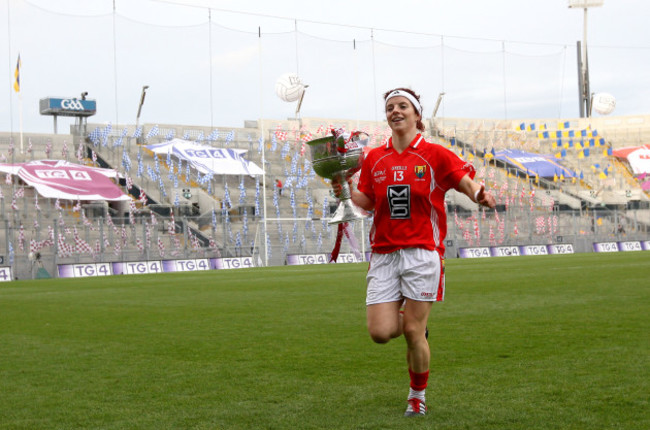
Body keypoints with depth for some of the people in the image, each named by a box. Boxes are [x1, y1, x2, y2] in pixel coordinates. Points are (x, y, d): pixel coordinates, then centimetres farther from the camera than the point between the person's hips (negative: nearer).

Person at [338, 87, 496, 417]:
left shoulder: (434, 155, -1)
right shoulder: (374, 159, 10)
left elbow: (467, 182, -5)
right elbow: (367, 201, 15)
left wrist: (480, 195, -27)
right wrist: (346, 192, -3)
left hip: (422, 252, -3)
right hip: (383, 254, 3)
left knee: (413, 332, -3)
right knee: (380, 332, -7)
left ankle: (418, 396, 20)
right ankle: (407, 319, 30)